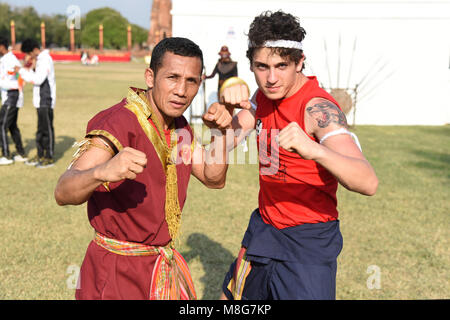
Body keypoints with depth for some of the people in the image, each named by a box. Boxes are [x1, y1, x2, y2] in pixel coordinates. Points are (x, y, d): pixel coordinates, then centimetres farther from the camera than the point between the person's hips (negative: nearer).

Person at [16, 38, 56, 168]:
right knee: (40, 129, 14)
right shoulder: (40, 59, 16)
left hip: (46, 100, -10)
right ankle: (40, 155, 22)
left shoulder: (45, 59, -14)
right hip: (40, 100, 10)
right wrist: (29, 70, 6)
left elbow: (38, 79, -22)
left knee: (47, 129, -4)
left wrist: (22, 71, -14)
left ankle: (50, 158, 2)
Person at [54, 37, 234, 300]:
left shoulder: (179, 126, 3)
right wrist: (102, 172, -54)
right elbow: (63, 193, -33)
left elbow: (214, 179, 8)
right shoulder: (119, 123, -23)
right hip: (118, 272, -7)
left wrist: (219, 132, -8)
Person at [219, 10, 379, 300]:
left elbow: (368, 183, -36)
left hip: (308, 242, -7)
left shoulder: (318, 108, -24)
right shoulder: (264, 96, 1)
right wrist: (227, 105, -24)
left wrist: (313, 150, -54)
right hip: (263, 228, 7)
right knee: (232, 297, 20)